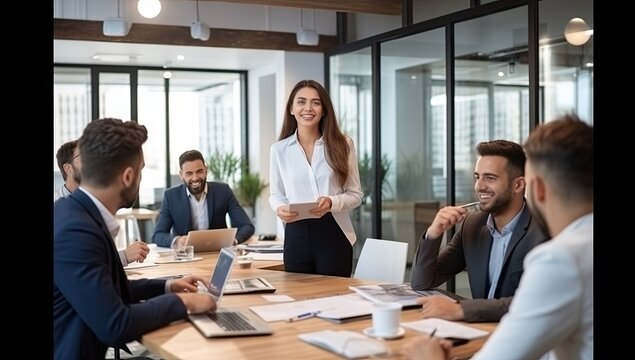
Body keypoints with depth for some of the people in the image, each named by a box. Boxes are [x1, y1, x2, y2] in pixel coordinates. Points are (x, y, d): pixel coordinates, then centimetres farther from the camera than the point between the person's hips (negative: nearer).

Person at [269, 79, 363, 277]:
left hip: (333, 234, -1)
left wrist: (332, 202, -17)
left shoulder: (342, 144, 1)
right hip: (296, 235, 1)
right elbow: (276, 193, 13)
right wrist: (280, 208, -10)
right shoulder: (279, 149, 5)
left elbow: (355, 194, 3)